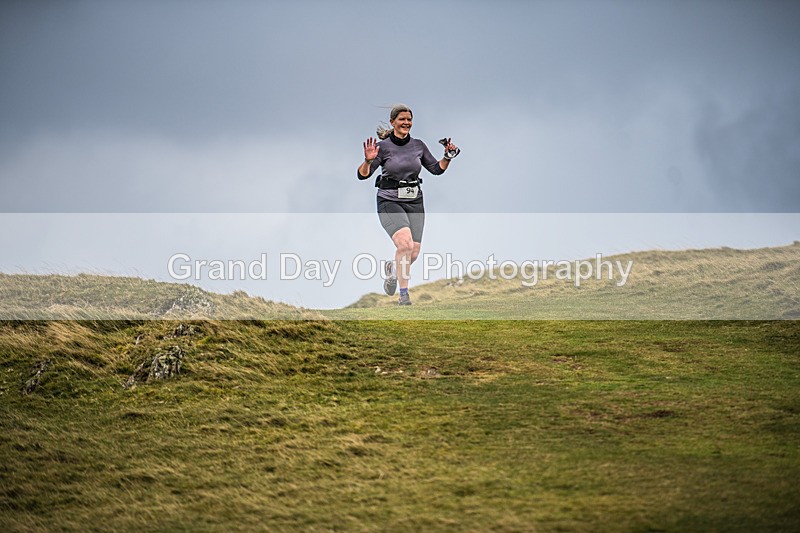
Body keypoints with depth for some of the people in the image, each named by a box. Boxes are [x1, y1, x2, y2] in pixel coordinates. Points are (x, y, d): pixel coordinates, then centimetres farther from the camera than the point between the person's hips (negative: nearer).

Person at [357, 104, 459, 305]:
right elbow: (362, 175, -6)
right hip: (390, 202, -4)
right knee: (405, 244, -27)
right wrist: (368, 160, -25)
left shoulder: (418, 145, 5)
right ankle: (403, 294, -16)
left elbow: (436, 169, 14)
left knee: (413, 254, 1)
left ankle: (392, 268, 37)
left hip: (414, 202, 4)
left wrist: (448, 156, -3)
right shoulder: (383, 146, -6)